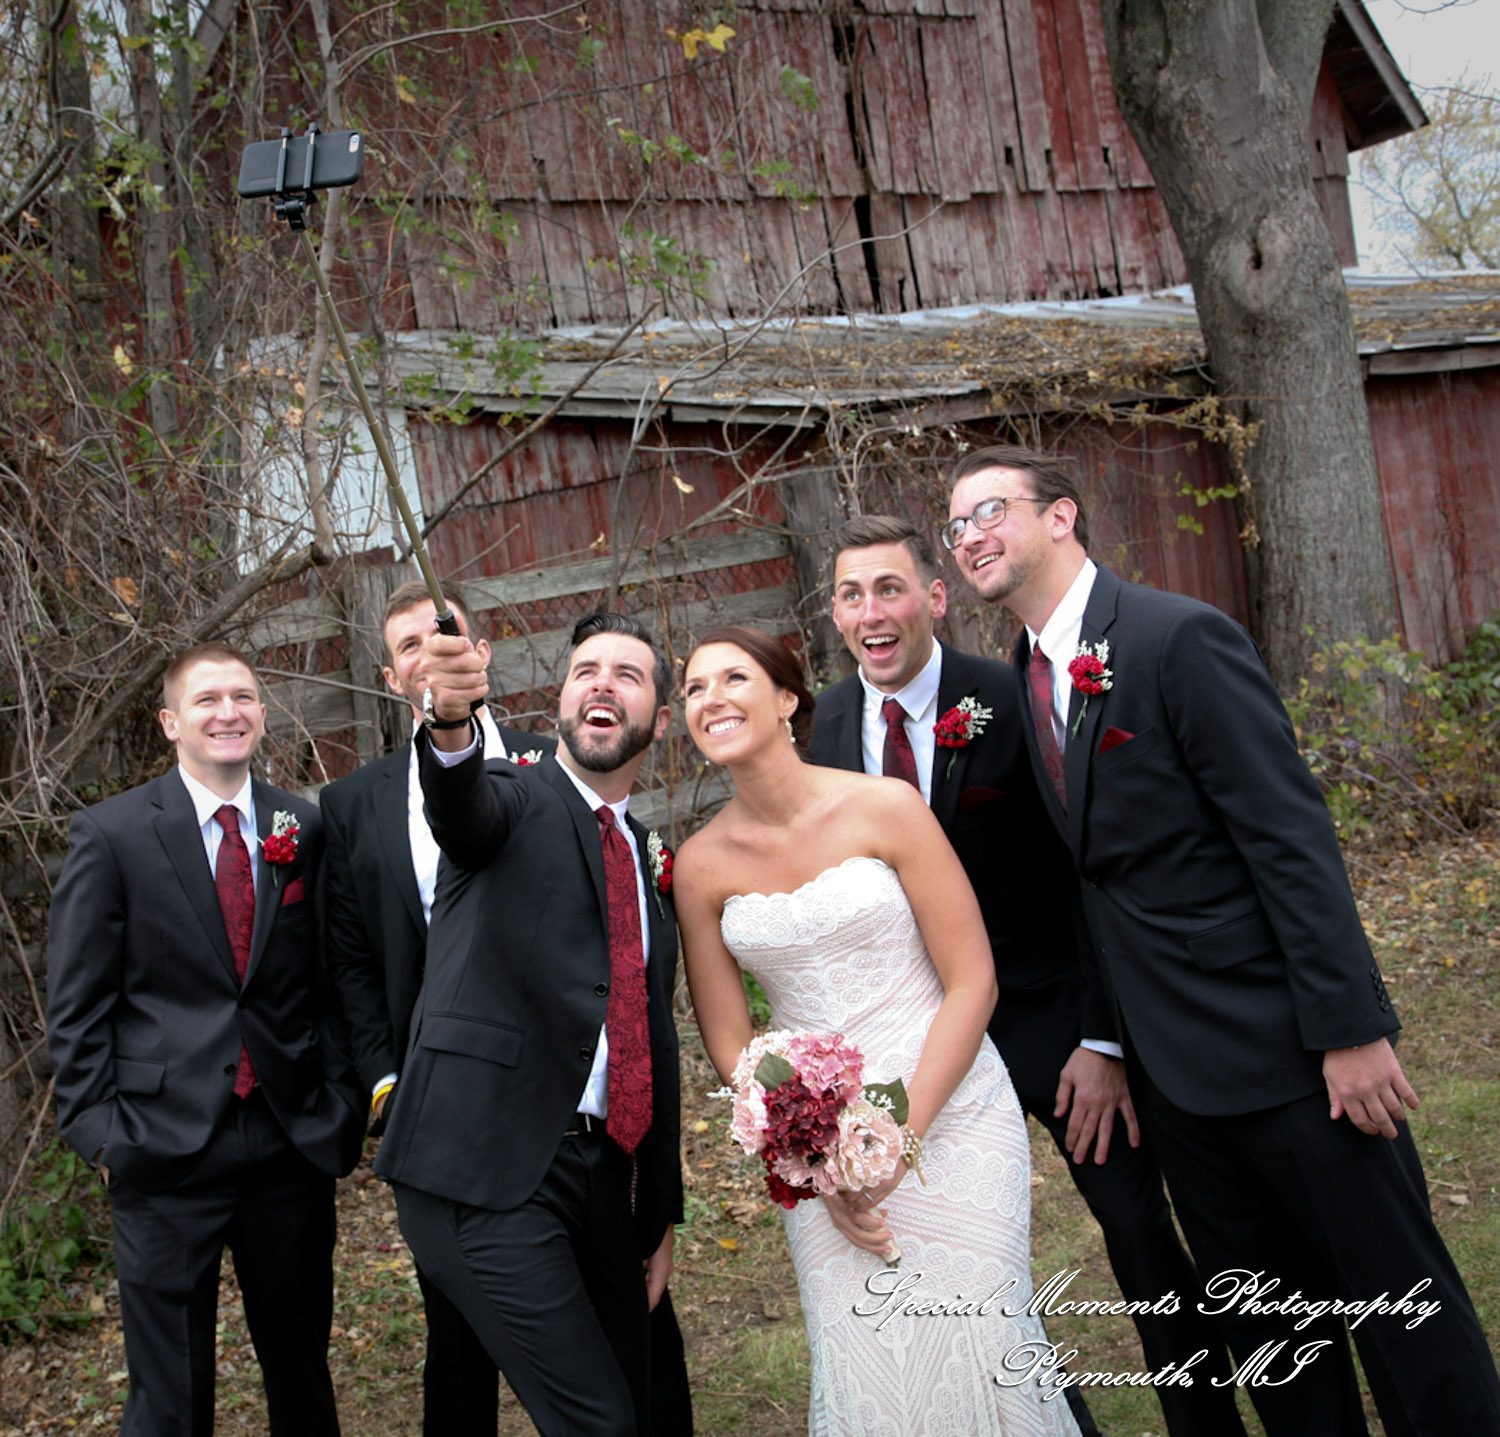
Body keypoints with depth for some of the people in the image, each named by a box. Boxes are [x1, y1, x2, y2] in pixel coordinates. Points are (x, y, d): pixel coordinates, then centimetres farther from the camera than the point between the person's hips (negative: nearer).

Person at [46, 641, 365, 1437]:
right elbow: (76, 1005, -1)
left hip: (293, 1142, 3)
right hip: (166, 1148, -2)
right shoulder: (111, 834, -2)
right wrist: (99, 1131, -7)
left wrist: (340, 1100, 1)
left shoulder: (305, 829, 6)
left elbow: (329, 980, 9)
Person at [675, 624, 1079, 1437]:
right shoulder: (701, 865, -1)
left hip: (947, 1111, -2)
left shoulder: (885, 808, -9)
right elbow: (728, 1042, 5)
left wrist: (902, 1134, -15)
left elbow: (972, 983, -9)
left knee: (978, 1352, -4)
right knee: (865, 1372, 3)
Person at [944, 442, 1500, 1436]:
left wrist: (1348, 1028, -20)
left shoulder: (1182, 638, -14)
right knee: (1262, 1321, 17)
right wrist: (1106, 1035, 13)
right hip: (1172, 1063, 8)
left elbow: (1293, 840, -17)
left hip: (1287, 1046, -7)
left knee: (1398, 1299, 5)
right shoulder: (1031, 674, 9)